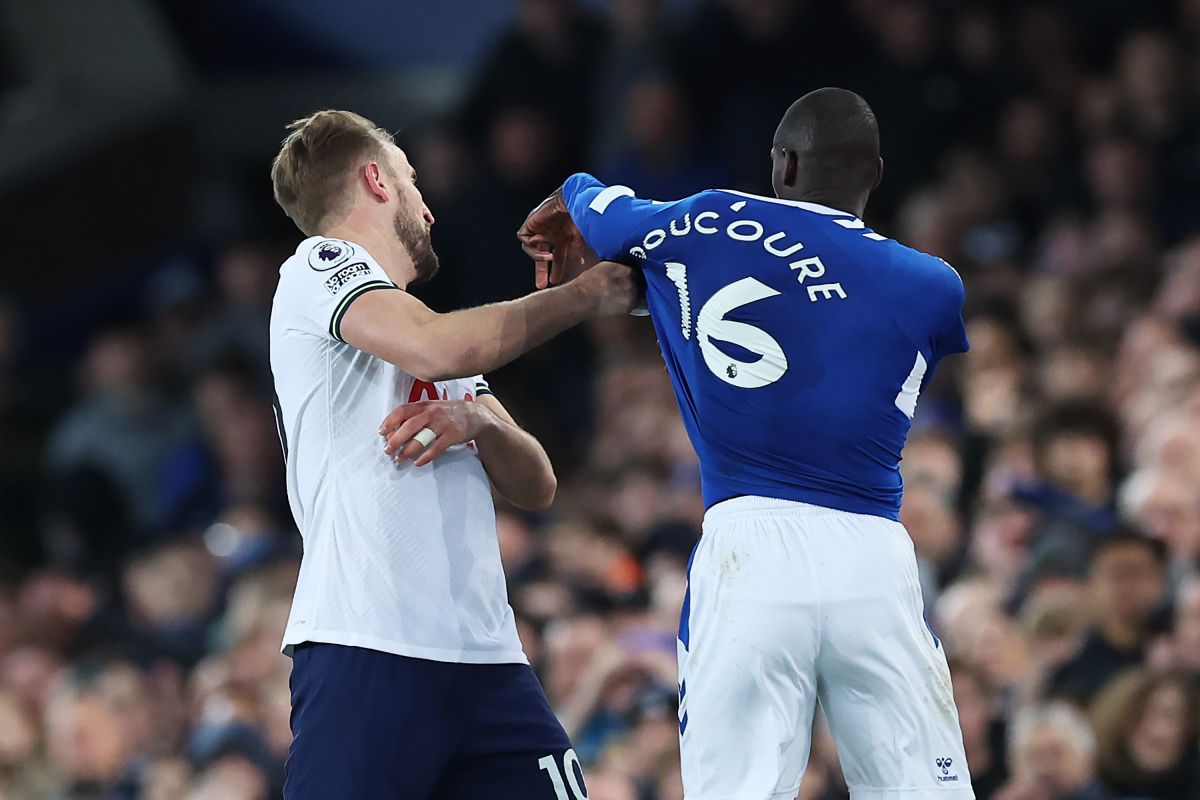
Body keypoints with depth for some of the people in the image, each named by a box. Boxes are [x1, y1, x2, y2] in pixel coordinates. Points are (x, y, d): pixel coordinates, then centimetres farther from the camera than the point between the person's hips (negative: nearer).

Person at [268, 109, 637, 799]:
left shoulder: (416, 324, 28)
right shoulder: (319, 267, 4)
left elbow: (535, 485, 22)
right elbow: (442, 350, -16)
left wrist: (478, 420, 0)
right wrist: (584, 296, -1)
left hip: (486, 657, 8)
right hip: (366, 654, -8)